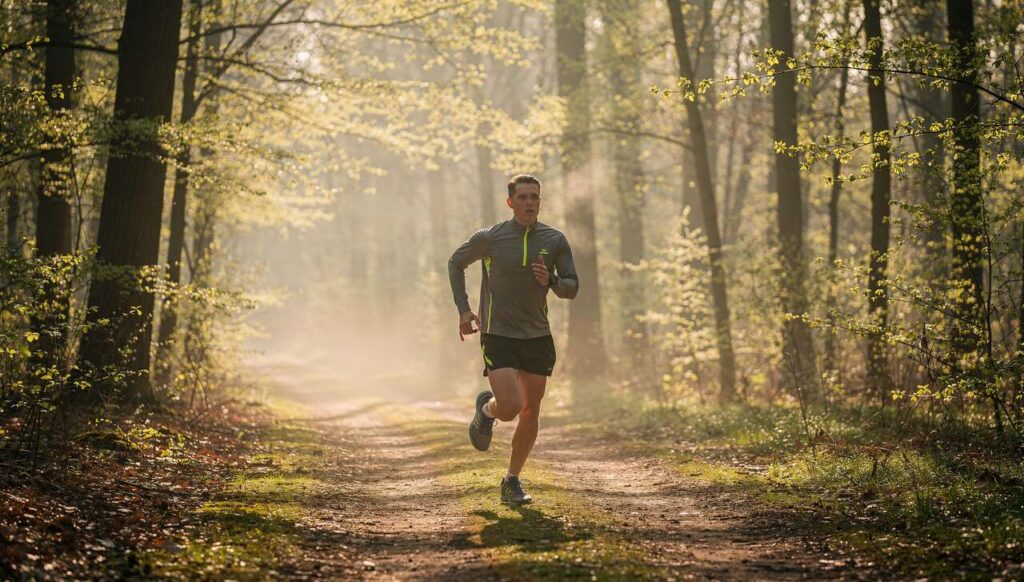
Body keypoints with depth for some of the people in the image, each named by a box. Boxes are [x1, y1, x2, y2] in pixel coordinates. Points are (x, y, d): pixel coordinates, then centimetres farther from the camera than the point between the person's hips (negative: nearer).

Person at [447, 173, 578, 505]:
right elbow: (456, 263, 10)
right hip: (498, 337, -4)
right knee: (510, 407, -19)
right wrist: (463, 309, 2)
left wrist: (550, 281, -20)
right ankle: (486, 409, 19)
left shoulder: (555, 240, 0)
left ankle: (512, 483, 22)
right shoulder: (490, 238, -7)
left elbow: (572, 289, 3)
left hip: (538, 337, 4)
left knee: (530, 412, 7)